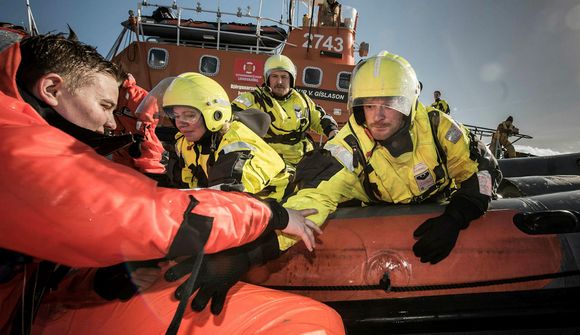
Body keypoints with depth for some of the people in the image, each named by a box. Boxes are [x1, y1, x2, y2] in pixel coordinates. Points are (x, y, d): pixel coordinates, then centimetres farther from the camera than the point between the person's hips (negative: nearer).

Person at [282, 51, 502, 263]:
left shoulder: (435, 125, -19)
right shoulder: (350, 144, -24)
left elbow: (481, 169, -12)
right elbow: (317, 194, -34)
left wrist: (455, 218, -30)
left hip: (439, 214, 1)